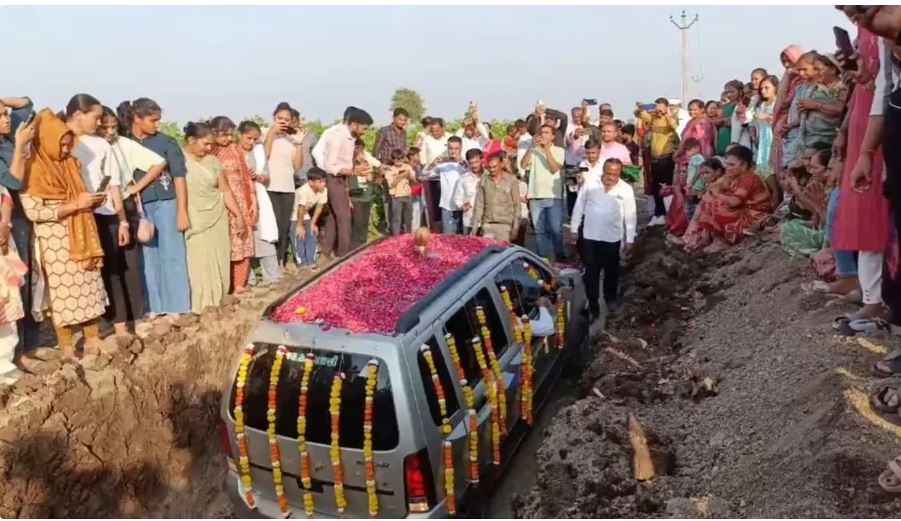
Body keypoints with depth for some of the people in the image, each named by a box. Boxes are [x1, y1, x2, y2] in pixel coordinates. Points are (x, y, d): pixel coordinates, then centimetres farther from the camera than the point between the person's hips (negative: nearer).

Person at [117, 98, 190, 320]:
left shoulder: (166, 142, -1)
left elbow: (179, 176, -2)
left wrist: (182, 211, -7)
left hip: (165, 203, -2)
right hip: (139, 207, 2)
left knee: (171, 255, 2)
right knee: (148, 257, 7)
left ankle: (174, 308, 8)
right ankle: (155, 308, 16)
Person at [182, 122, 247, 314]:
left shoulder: (212, 160, 10)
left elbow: (225, 191, 12)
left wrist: (239, 216, 8)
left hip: (217, 221, 5)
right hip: (193, 224, -4)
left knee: (218, 265, 5)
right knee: (198, 266, -5)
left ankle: (215, 303, 12)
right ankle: (199, 307, 0)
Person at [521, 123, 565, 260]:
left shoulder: (559, 150, 4)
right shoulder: (534, 150, 9)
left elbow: (554, 168, -11)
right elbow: (523, 165, -5)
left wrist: (546, 148, -13)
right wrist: (531, 147, -12)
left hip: (553, 196, -2)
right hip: (536, 197, 2)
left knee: (556, 229, -2)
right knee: (540, 231, 6)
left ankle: (560, 257, 11)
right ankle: (543, 258, 13)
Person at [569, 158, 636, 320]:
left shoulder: (626, 189, -6)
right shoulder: (590, 183, -4)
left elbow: (630, 216, -2)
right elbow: (579, 206, 3)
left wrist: (629, 240, -2)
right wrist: (574, 229, 3)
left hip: (612, 238, 0)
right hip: (589, 236, 0)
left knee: (611, 270, 17)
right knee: (591, 272, 5)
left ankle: (610, 297, 41)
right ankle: (593, 304, 15)